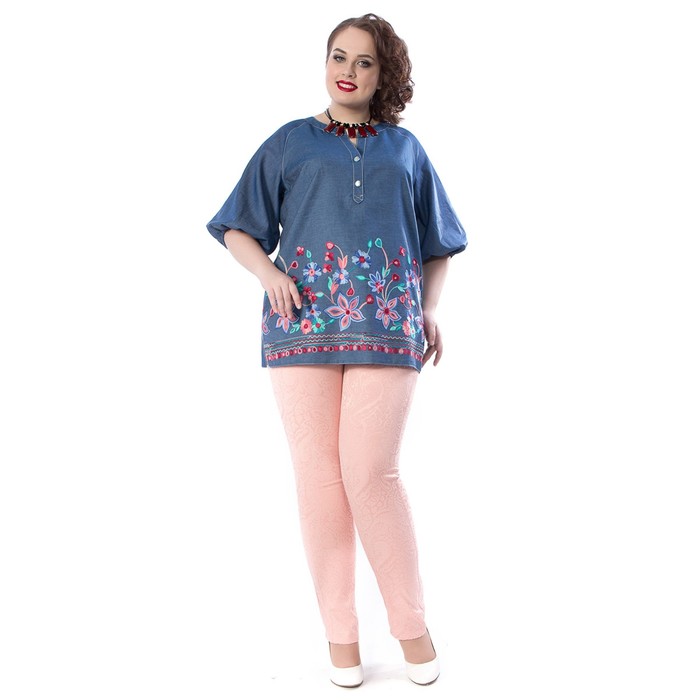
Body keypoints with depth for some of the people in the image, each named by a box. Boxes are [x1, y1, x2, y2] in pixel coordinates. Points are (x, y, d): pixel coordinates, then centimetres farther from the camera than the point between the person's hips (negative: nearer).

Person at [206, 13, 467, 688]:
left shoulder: (404, 148, 19)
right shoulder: (289, 143, 15)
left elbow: (437, 242, 24)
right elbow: (237, 228, 14)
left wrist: (430, 309, 8)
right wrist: (268, 271, -6)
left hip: (386, 323, 0)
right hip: (304, 322, 1)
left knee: (370, 473, -9)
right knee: (318, 477, -1)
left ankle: (412, 624, 8)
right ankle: (339, 631, 12)